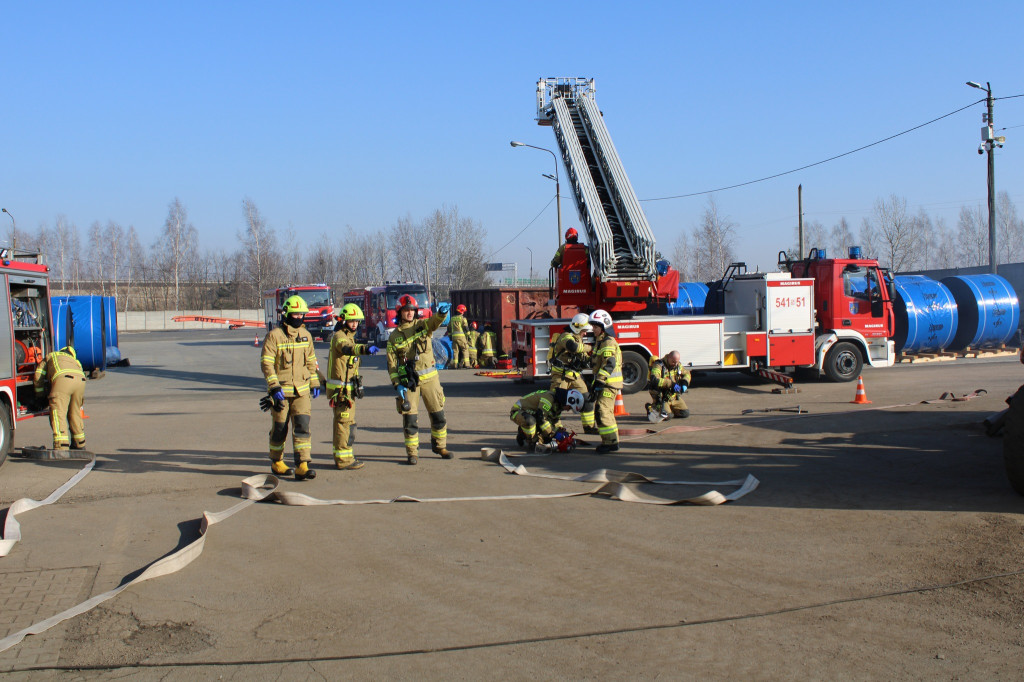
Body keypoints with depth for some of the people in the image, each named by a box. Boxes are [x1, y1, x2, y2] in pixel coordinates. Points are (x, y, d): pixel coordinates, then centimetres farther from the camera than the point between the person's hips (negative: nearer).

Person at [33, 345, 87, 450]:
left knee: (58, 413, -8)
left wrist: (39, 395, 40)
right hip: (81, 380, 5)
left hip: (63, 379, -5)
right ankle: (80, 444, 29)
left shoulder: (50, 356, 36)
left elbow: (38, 377, 31)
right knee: (74, 413, 20)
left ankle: (61, 446, -21)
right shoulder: (75, 361, 42)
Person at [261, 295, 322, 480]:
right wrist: (274, 387, -19)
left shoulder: (305, 335, 9)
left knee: (302, 427, -8)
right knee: (279, 430, 8)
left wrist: (315, 384, 17)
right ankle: (276, 462, 27)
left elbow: (311, 361, 18)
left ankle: (302, 466, -11)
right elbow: (266, 363, -12)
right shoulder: (274, 335, -8)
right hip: (281, 391, -3)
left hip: (301, 390, 4)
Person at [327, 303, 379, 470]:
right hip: (341, 388, -10)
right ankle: (343, 459, -7)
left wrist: (357, 384, 32)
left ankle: (340, 456, 25)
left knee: (342, 422, 16)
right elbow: (346, 348, -38)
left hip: (347, 387, 10)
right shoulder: (339, 336, -13)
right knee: (346, 422, -9)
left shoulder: (349, 336, 19)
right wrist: (365, 349, -56)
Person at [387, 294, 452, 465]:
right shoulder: (394, 337, 4)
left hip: (429, 377, 1)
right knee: (410, 418, -1)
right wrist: (397, 385, -9)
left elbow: (435, 321, -18)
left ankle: (439, 445, 26)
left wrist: (442, 312, -41)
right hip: (408, 380, -1)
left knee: (438, 415, 7)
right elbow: (392, 364, 3)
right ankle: (412, 452, 11)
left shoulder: (423, 325, 5)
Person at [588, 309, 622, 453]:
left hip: (609, 383, -11)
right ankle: (609, 441, 20)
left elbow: (609, 364, -24)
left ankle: (611, 442, -11)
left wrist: (599, 382, -28)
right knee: (600, 411, 13)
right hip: (604, 383, 11)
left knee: (603, 411, -14)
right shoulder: (600, 341, 19)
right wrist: (596, 382, 23)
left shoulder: (608, 342, -14)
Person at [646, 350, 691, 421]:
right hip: (660, 396, -7)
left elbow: (686, 373, 21)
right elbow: (655, 380, -35)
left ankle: (670, 409, 26)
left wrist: (685, 383, -2)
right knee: (667, 416, -23)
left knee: (685, 413, 2)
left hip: (673, 396, 7)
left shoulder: (678, 365, 4)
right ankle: (651, 408, 4)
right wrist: (671, 384, -39)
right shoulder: (659, 365, -20)